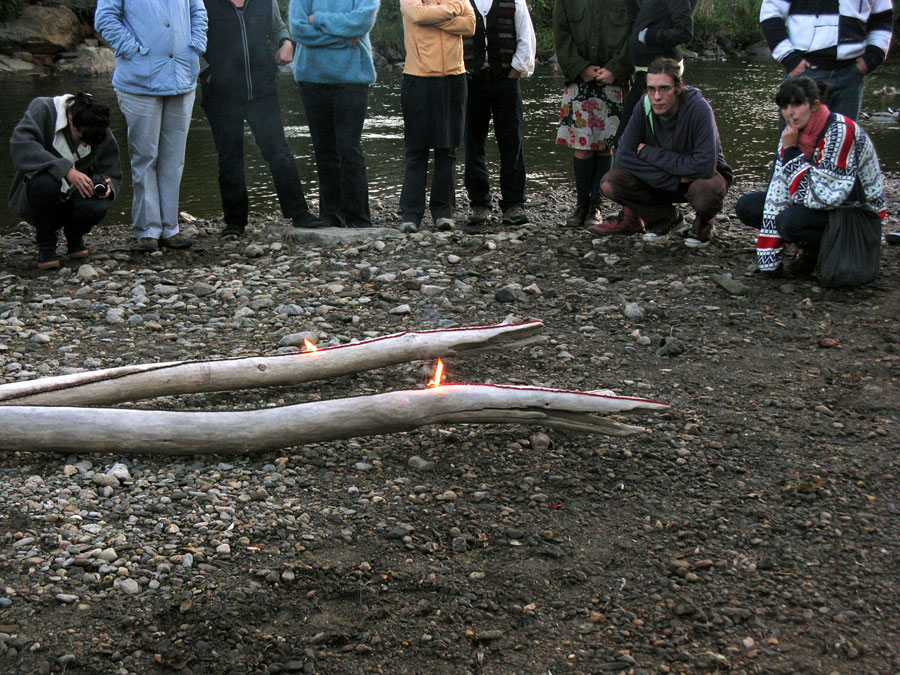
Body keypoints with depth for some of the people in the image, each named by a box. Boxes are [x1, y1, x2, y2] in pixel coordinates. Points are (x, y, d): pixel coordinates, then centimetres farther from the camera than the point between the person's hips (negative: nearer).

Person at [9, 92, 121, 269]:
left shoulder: (105, 137, -7)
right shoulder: (43, 109, -18)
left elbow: (112, 173, 5)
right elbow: (20, 143, -33)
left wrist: (107, 186, -22)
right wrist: (66, 169, -41)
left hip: (74, 195, 2)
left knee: (96, 207, -32)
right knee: (45, 182, -38)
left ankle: (74, 238, 6)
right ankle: (45, 242, -11)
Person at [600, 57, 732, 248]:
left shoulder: (699, 108, -27)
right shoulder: (644, 106, -16)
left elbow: (704, 166, -34)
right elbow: (624, 156, -17)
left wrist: (649, 153, -26)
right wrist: (673, 180, -26)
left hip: (705, 175, -4)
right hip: (662, 180, 4)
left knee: (706, 191, -40)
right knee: (610, 184, -18)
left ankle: (702, 227, -2)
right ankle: (668, 218, 6)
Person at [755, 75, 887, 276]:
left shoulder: (839, 132, -27)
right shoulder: (793, 133, -5)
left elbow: (819, 194, -30)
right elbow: (779, 188, -10)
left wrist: (790, 151, -27)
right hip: (824, 199, 8)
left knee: (791, 221, -35)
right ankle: (811, 248, 7)